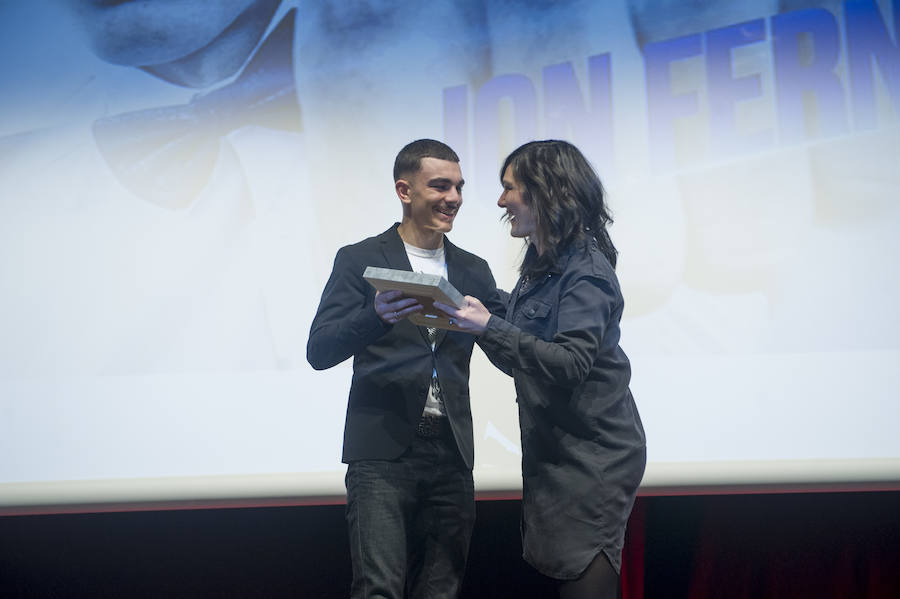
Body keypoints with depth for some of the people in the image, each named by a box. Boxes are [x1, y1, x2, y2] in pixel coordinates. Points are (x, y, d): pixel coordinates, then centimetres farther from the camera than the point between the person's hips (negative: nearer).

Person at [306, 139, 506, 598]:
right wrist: (377, 316, -25)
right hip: (383, 452, -4)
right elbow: (319, 351, -7)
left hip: (451, 456, 4)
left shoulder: (473, 270, 15)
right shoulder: (360, 260, 3)